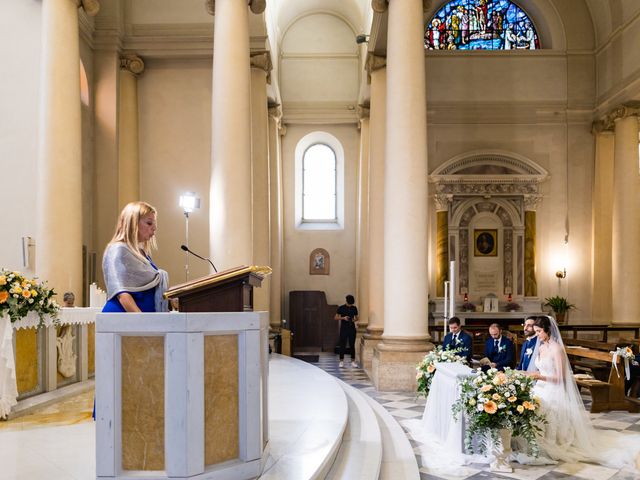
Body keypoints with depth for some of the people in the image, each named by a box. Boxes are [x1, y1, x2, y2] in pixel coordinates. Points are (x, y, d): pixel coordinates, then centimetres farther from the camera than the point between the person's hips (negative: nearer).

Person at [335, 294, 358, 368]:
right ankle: (341, 361, 7)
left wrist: (355, 320, -7)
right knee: (342, 345, -1)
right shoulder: (341, 308, -2)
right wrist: (343, 318, -15)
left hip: (352, 329, 2)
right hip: (344, 329, -2)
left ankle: (353, 361, 11)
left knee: (352, 345, 5)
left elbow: (356, 318, 16)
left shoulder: (354, 308, 6)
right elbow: (336, 317, 1)